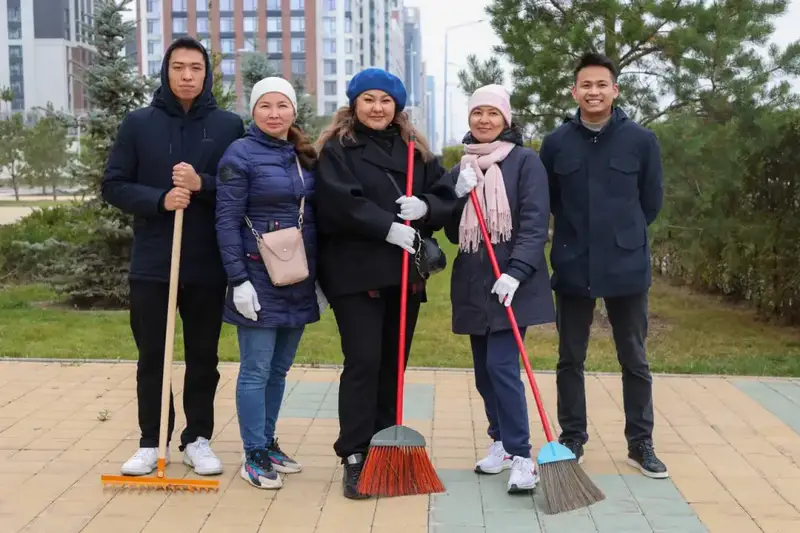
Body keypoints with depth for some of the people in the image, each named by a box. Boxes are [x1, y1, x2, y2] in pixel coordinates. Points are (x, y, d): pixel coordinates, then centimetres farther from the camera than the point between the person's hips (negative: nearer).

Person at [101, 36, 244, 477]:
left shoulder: (230, 125, 1)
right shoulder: (138, 123, 2)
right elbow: (114, 186, 1)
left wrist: (203, 185, -17)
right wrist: (160, 199, -16)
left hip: (209, 266, 0)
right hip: (152, 264, 0)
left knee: (203, 358, 9)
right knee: (152, 358, 8)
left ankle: (198, 439, 23)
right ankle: (151, 442, 20)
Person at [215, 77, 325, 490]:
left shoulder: (304, 156, 12)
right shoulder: (241, 154, -7)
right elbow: (227, 221, -11)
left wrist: (317, 277, 14)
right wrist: (239, 280, -16)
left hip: (300, 281, 6)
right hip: (260, 279, -6)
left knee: (279, 368, 14)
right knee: (256, 370, 0)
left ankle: (268, 443, 26)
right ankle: (254, 457, 10)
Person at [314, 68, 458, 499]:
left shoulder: (415, 149, 15)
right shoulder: (336, 148, 0)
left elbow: (446, 197, 9)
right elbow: (339, 202, -14)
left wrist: (424, 207, -12)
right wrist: (387, 227, -21)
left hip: (405, 271, 5)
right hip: (355, 271, -5)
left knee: (393, 363, 9)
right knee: (363, 361, -9)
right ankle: (355, 457, -2)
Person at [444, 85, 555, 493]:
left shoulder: (525, 161, -4)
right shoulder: (461, 168, 13)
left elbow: (535, 223, -12)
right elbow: (452, 232, 10)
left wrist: (515, 272, -23)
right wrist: (458, 195, -8)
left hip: (511, 281, -6)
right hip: (473, 284, 6)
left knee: (502, 365, -14)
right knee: (483, 369, 11)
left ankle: (521, 457, -7)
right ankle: (501, 442, 27)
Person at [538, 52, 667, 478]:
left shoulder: (641, 140, -3)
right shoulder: (556, 143, -1)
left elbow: (652, 202, 5)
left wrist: (623, 235, 8)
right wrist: (576, 236, 8)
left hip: (627, 267, -1)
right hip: (572, 268, 1)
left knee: (634, 360, 9)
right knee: (570, 360, 10)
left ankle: (640, 444, 22)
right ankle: (571, 440, 24)